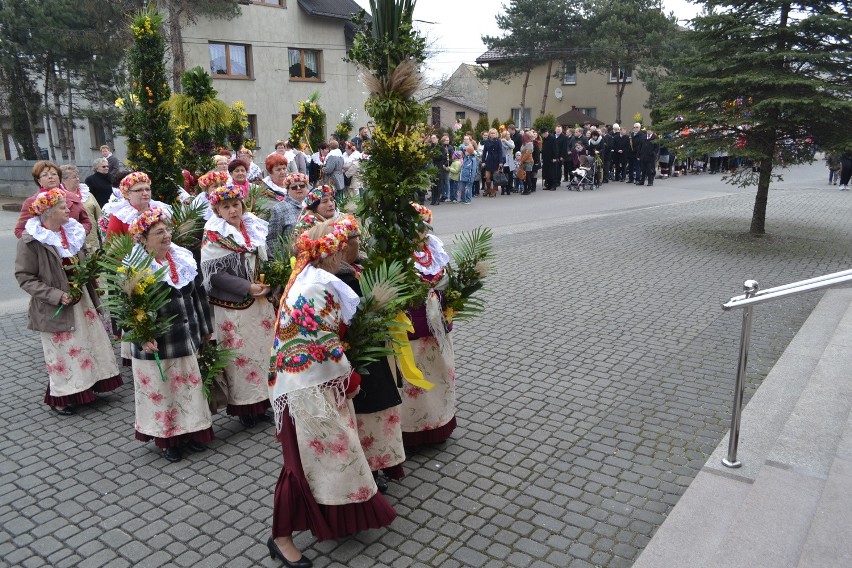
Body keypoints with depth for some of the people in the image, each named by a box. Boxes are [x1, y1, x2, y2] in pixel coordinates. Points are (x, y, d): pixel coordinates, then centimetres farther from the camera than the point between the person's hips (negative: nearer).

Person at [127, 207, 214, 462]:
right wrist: (142, 338, -25)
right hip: (156, 344, -6)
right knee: (162, 391, 7)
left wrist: (204, 328, 16)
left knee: (190, 385, 15)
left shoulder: (183, 258, 4)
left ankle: (190, 431, 32)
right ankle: (167, 439, 24)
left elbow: (196, 296, 12)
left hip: (186, 339, 6)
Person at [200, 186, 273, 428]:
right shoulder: (213, 237, -8)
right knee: (240, 355, 1)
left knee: (264, 347, 11)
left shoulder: (255, 228, 8)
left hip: (260, 303, 6)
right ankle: (244, 407, 14)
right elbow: (214, 274, -14)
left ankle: (263, 399, 25)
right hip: (232, 307, -6)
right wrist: (247, 288, -19)